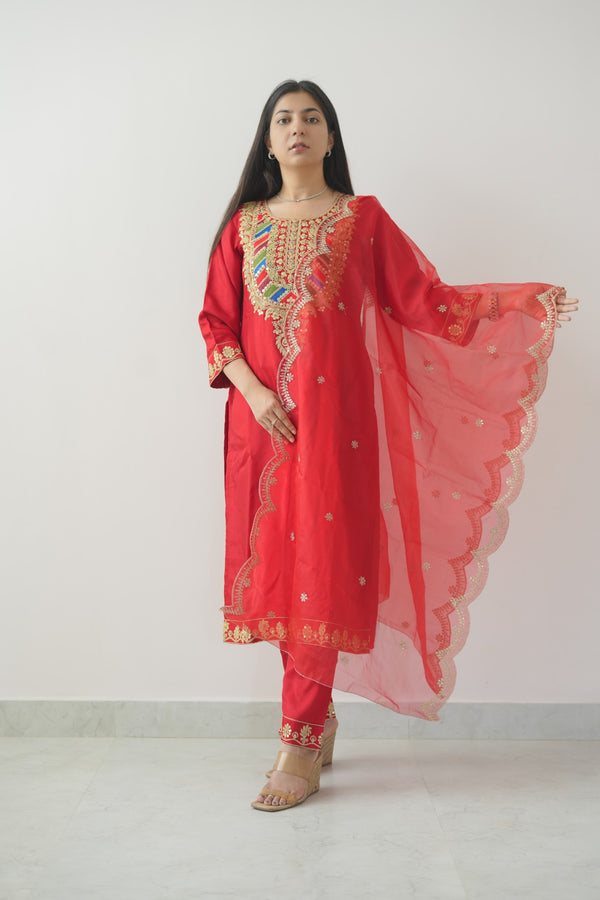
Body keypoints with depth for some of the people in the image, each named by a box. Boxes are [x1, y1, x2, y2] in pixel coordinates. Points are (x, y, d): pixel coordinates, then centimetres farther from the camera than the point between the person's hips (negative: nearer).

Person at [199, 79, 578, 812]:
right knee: (276, 565, 4)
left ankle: (300, 744, 1)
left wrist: (527, 299, -4)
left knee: (323, 567, -6)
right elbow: (216, 321, 10)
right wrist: (251, 389, -6)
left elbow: (424, 300, 3)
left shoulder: (363, 219, 7)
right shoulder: (244, 225, 13)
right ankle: (319, 720, 21)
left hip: (335, 416, -2)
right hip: (261, 417, 3)